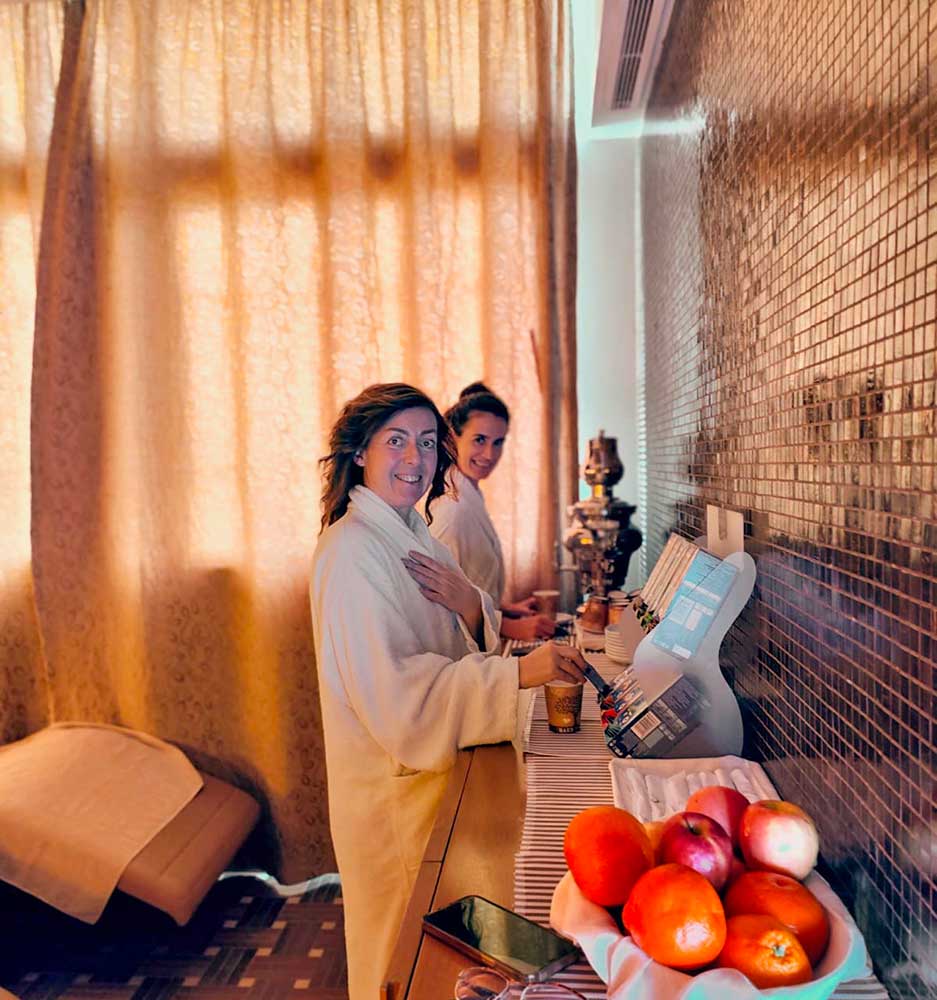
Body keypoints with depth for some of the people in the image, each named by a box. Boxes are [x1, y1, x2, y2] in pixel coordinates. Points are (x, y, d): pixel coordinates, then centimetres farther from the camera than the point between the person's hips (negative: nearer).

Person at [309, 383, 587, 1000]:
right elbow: (393, 689, -30)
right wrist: (519, 674, -34)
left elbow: (466, 644, 7)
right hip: (393, 783, -8)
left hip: (435, 766, 8)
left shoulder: (414, 533, 5)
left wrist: (470, 605, -16)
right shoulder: (352, 550, -24)